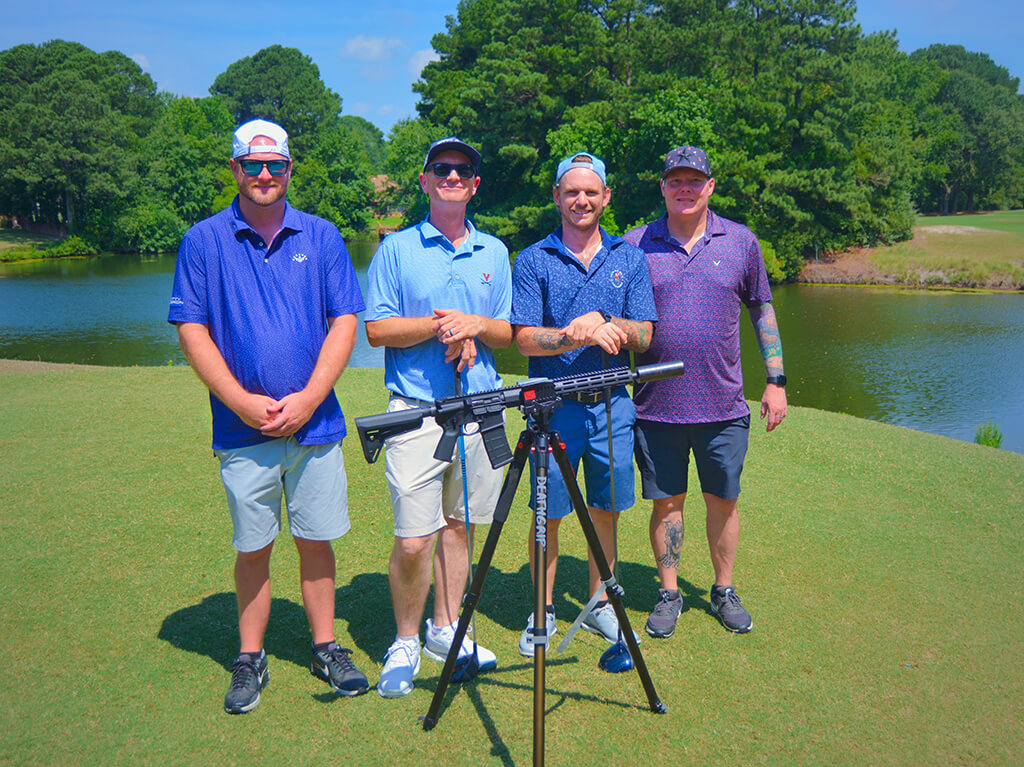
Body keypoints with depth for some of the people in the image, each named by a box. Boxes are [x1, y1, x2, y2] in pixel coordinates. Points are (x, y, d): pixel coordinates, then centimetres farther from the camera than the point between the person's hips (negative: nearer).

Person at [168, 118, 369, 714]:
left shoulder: (321, 237, 6)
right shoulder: (204, 241, 3)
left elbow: (345, 321, 1)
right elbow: (192, 330, -1)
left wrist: (308, 399, -9)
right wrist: (242, 402, -11)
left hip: (315, 422, 1)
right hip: (242, 428, -1)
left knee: (316, 539, 9)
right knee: (253, 547, 8)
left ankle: (325, 647, 24)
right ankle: (251, 660, 23)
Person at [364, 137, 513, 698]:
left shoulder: (494, 253, 13)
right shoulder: (396, 249, 4)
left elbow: (507, 335, 12)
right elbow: (377, 330, -2)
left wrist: (475, 325, -9)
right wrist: (438, 325, -15)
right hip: (416, 410, -3)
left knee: (459, 524, 11)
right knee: (413, 539, -5)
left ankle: (446, 630, 26)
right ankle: (404, 643, 14)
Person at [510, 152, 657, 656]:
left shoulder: (629, 258, 8)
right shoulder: (533, 260, 1)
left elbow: (644, 336, 3)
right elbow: (525, 339, -7)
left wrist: (605, 323, -17)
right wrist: (576, 335, -24)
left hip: (612, 404, 3)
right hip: (554, 405, -2)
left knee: (605, 510, 11)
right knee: (548, 514, 3)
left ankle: (599, 605, 28)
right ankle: (544, 612, 19)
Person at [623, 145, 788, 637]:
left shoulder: (741, 242, 5)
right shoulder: (634, 246, 1)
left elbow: (762, 312, 11)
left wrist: (776, 381, 8)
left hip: (724, 406, 1)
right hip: (656, 405, -1)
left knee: (723, 500, 11)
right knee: (666, 501, 9)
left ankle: (724, 591, 29)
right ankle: (669, 594, 25)